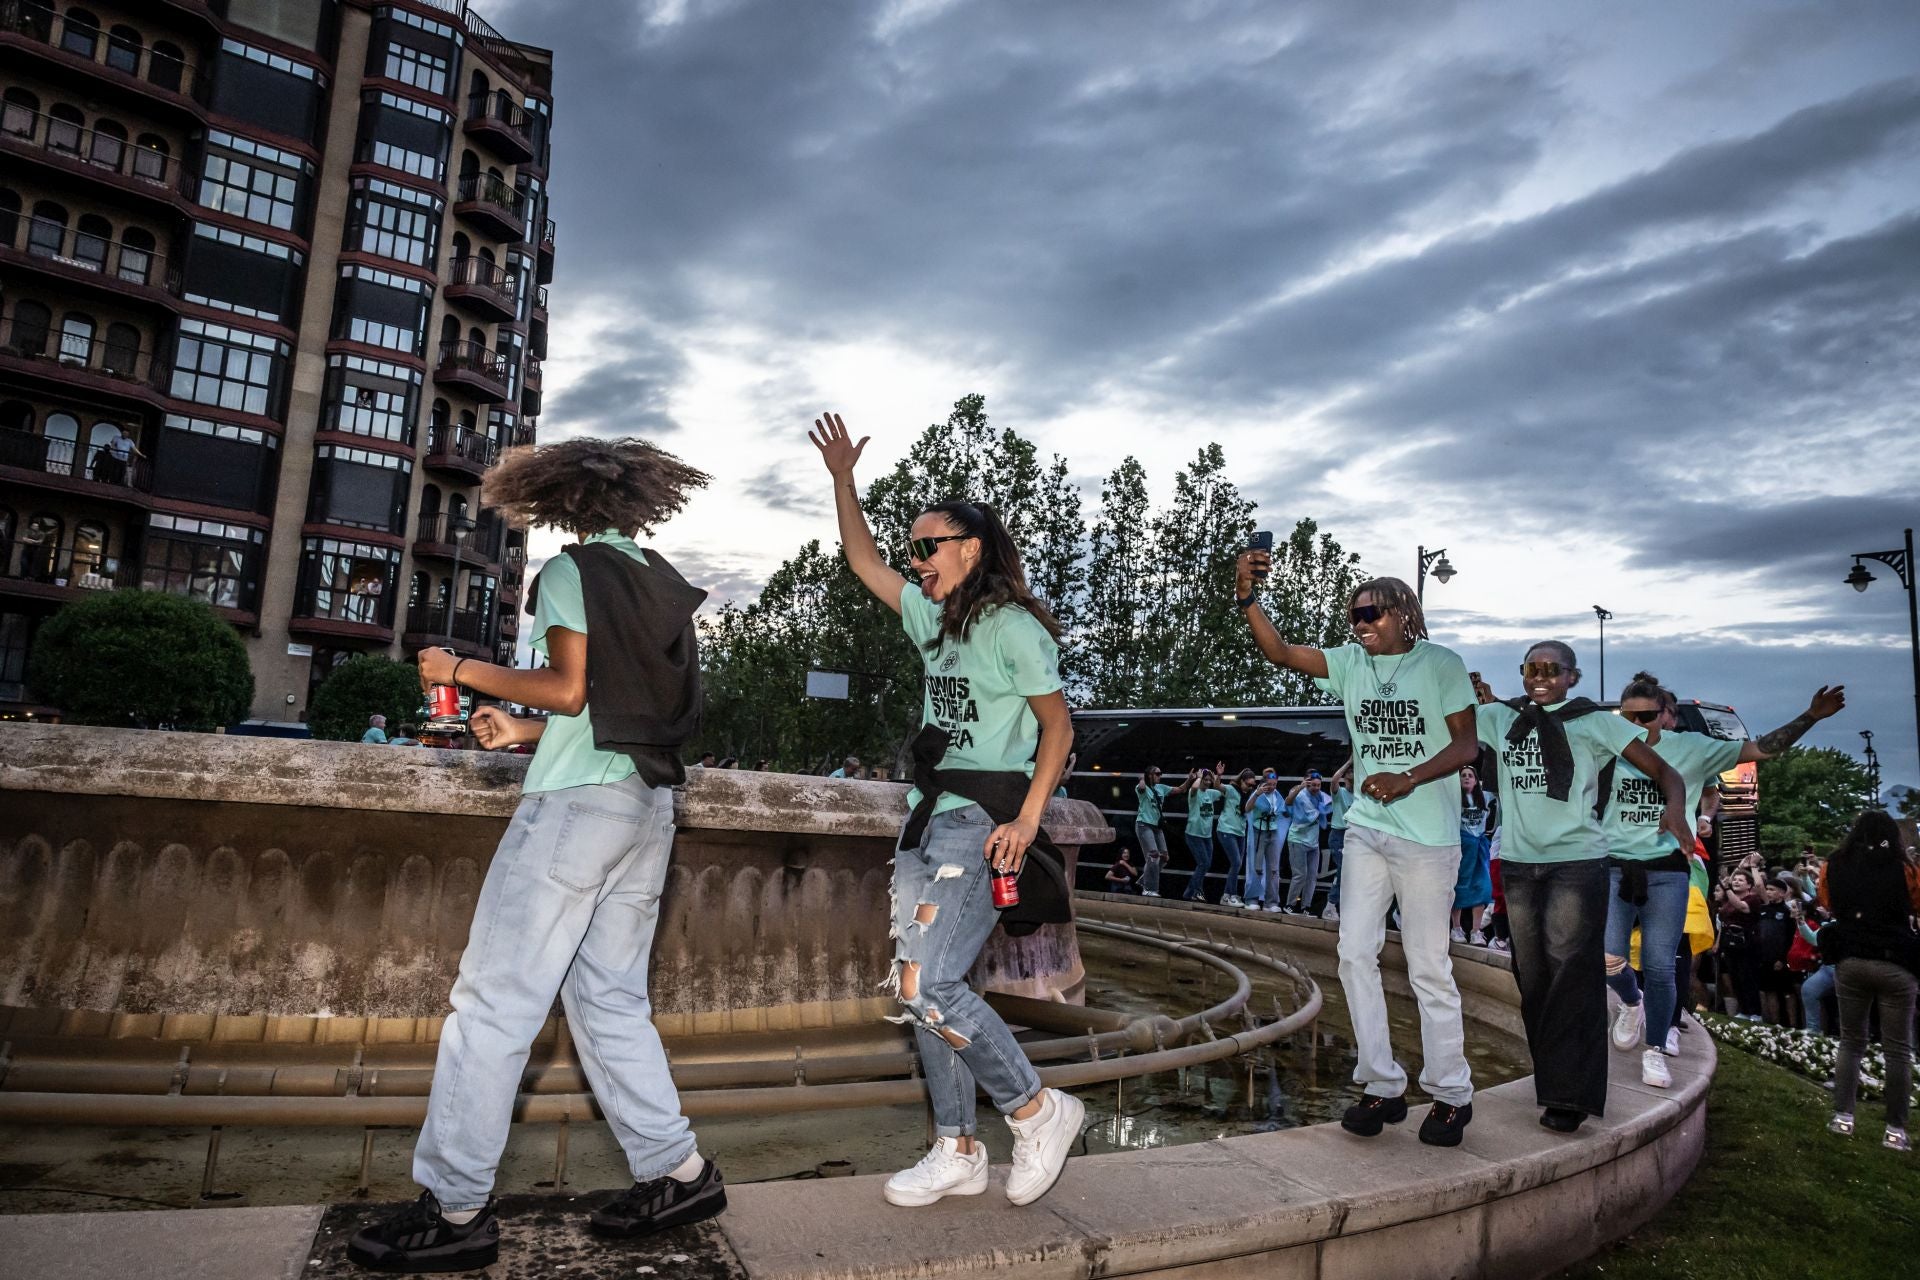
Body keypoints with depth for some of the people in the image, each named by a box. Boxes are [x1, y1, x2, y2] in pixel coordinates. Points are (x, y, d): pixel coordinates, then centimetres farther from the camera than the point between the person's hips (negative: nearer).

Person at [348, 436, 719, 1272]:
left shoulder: (572, 570, -3)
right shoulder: (664, 587, 17)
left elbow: (569, 688, -13)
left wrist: (461, 670, -1)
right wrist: (525, 732, 21)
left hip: (576, 803, -8)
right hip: (647, 805, 8)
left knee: (494, 1002, -1)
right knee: (610, 1000, 13)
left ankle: (455, 1210, 4)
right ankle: (678, 1171, 13)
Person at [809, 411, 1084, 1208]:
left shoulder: (1013, 627, -8)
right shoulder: (932, 619, 15)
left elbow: (1058, 727, -9)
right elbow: (862, 561, 24)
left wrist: (1027, 821, -18)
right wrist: (842, 477, 20)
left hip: (981, 826, -9)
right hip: (926, 820, 9)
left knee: (927, 985, -15)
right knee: (921, 988, 8)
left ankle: (1038, 1111, 4)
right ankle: (957, 1152, 20)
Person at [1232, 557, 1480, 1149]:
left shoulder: (1441, 663, -4)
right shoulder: (1351, 661, 6)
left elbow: (1466, 745, -5)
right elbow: (1279, 651, -4)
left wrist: (1408, 779, -19)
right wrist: (1246, 595, -18)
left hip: (1427, 835, -5)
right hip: (1366, 829, 5)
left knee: (1429, 967, 1)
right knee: (1355, 953, 3)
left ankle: (1451, 1094, 18)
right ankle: (1382, 1085, 15)